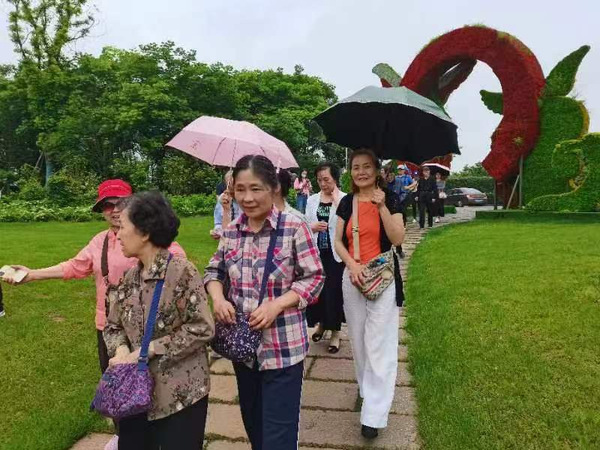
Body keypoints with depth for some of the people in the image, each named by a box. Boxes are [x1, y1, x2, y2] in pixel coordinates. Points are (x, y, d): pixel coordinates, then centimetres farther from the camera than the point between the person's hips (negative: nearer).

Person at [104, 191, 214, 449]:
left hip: (181, 394, -6)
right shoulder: (130, 278, 5)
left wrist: (151, 348, -18)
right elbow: (113, 326, 10)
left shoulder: (181, 271, -16)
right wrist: (122, 350, -12)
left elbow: (202, 328, -19)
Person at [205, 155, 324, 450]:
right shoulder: (231, 231, 0)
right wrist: (217, 298, -10)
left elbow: (313, 278, -11)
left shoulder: (294, 228, -15)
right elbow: (214, 271, 11)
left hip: (283, 347, -5)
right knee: (252, 423, 25)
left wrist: (277, 305, -23)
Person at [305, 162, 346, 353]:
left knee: (334, 291, 2)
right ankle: (321, 323, 36)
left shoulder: (345, 199, -6)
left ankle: (335, 332, 20)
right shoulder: (312, 200, 7)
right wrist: (313, 227, -10)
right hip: (316, 252, 4)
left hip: (335, 253, -4)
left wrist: (336, 198, -18)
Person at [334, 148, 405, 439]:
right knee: (358, 338, 15)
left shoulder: (390, 199, -3)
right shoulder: (346, 203, 6)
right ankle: (367, 390, 37)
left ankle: (374, 415, 5)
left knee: (379, 343, -2)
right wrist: (352, 265, -13)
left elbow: (398, 239, -12)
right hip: (352, 277, 4)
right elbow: (338, 242, 4)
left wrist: (382, 206, -21)